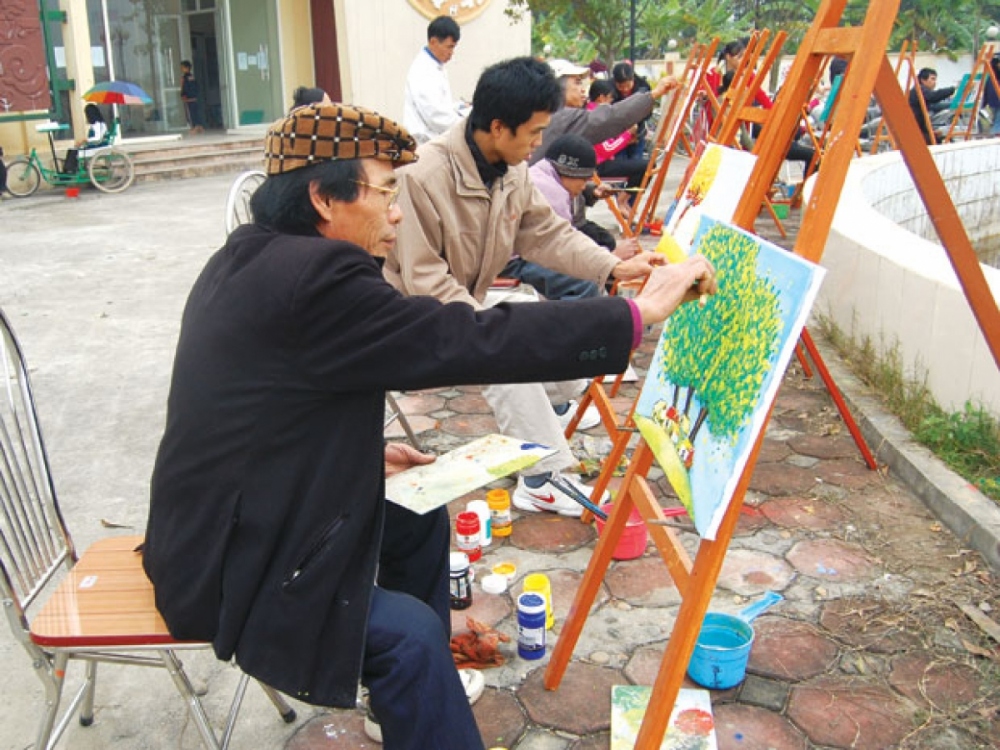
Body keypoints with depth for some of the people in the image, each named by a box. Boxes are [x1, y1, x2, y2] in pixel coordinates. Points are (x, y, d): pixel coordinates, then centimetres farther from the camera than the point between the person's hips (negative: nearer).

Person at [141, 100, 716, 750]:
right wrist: (639, 312, -24)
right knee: (406, 633, -20)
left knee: (421, 520, 18)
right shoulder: (314, 279, -28)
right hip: (226, 569, -10)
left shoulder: (251, 259, 3)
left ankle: (425, 689, 35)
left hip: (243, 512, 10)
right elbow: (469, 342, -31)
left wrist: (364, 453, 6)